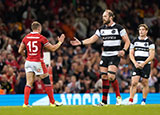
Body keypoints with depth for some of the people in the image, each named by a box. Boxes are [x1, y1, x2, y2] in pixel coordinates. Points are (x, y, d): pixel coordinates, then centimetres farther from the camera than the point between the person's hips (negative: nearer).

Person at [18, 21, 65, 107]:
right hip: (38, 62, -4)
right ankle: (52, 102, 14)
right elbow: (52, 48, -3)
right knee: (47, 82, 8)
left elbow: (20, 51, 9)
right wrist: (60, 42, 11)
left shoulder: (26, 38, 4)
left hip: (28, 61, 4)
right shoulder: (41, 38, -8)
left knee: (29, 83, 4)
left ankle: (25, 103, -6)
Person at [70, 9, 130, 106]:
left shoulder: (119, 28, -4)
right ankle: (104, 101, 7)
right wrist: (80, 42, -2)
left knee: (111, 76, -20)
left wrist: (124, 50, -19)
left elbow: (127, 41, -1)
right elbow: (92, 39, 11)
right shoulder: (101, 29, 11)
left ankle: (118, 97, -2)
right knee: (104, 77, 1)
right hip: (105, 55, 6)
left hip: (115, 55, -6)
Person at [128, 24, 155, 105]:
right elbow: (131, 54, 10)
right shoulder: (134, 42, 10)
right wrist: (135, 63, -6)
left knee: (145, 83, 3)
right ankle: (131, 100, -10)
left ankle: (144, 100, 13)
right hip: (136, 65, 1)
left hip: (146, 65, -1)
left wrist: (143, 63, -13)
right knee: (134, 82, -11)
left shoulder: (150, 42, 1)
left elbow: (152, 55, -4)